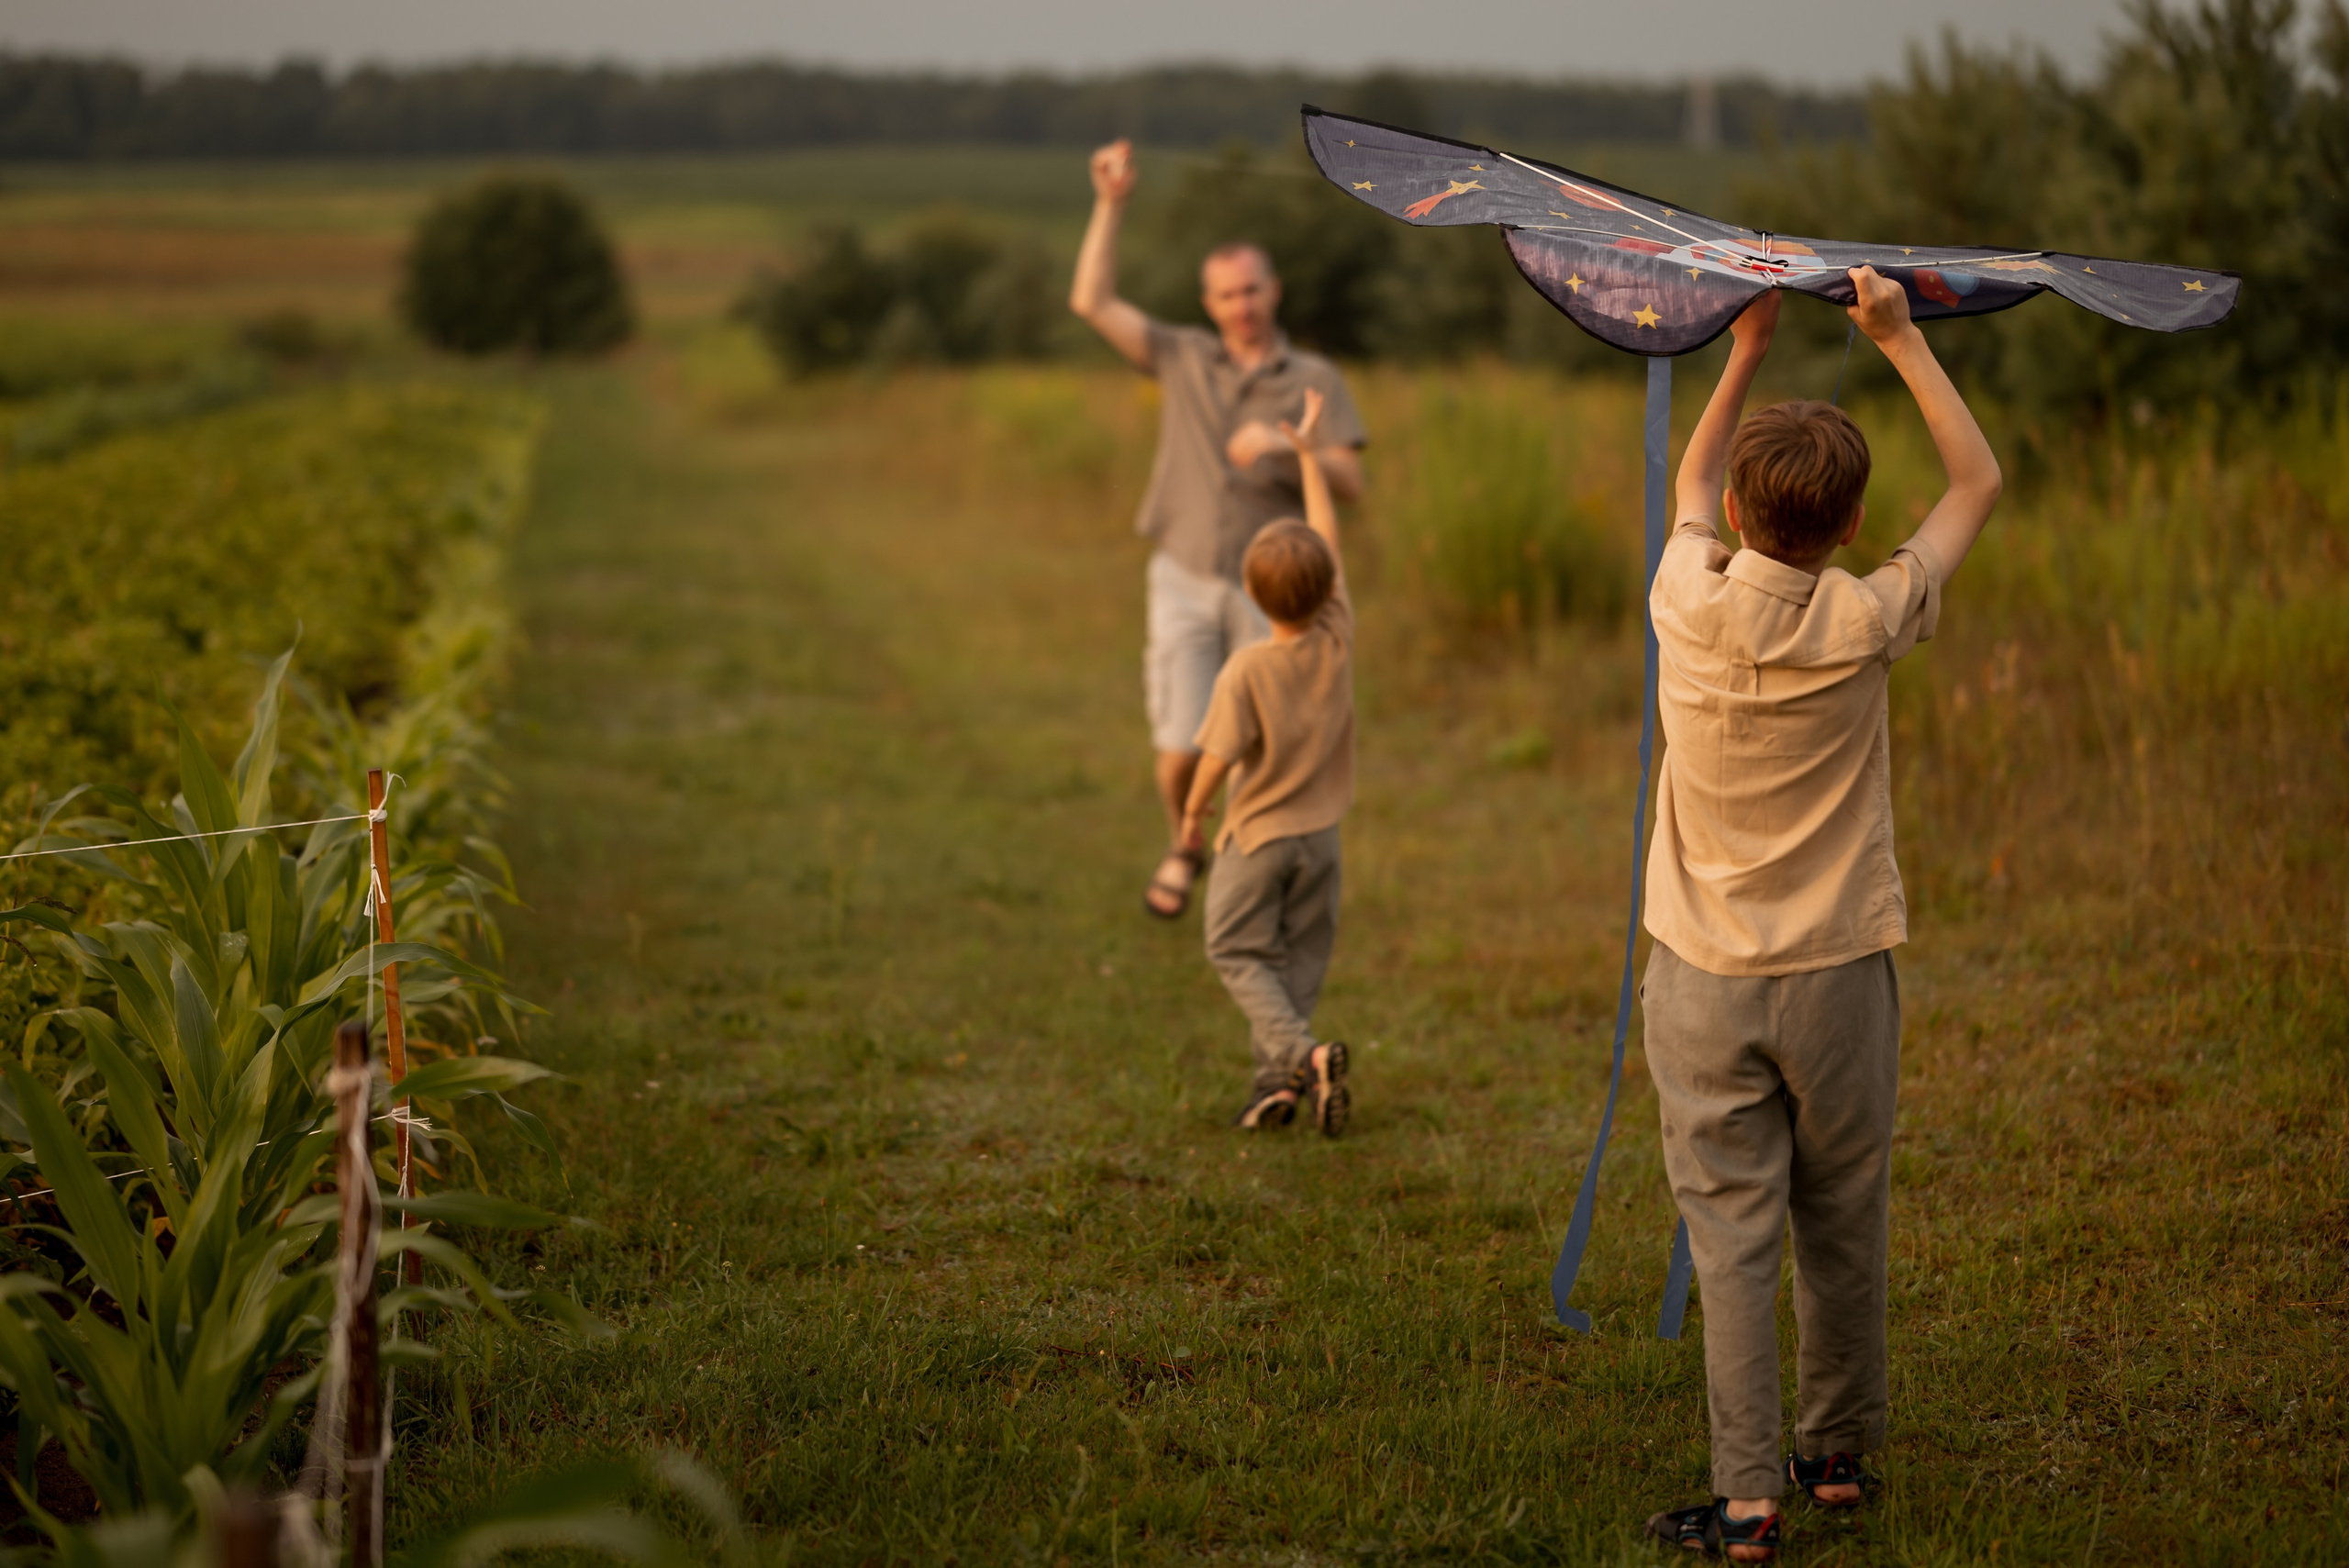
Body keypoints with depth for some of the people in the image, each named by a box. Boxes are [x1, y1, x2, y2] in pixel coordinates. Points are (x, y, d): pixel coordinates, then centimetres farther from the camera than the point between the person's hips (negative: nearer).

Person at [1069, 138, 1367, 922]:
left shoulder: (1316, 381, 0)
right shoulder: (1185, 358, 4)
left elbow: (1350, 483, -11)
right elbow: (1092, 303, -6)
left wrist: (1283, 446, -29)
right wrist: (1111, 204, -12)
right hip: (1185, 585, 1)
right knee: (1182, 750, -6)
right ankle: (1182, 850, 25)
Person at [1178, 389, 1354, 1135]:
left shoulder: (1247, 669, -23)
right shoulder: (1337, 639, -11)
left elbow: (1220, 756, -17)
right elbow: (1329, 541, 0)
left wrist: (1194, 812, 2)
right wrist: (1309, 456, 7)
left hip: (1257, 835, -4)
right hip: (1320, 831, 4)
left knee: (1237, 952, 8)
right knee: (1301, 957, 15)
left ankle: (1299, 1053, -13)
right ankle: (1278, 1075, 12)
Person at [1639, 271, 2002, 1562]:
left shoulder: (1690, 606, -8)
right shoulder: (1863, 624, -12)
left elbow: (1692, 483, 17)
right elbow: (1979, 483, 5)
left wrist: (1747, 349, 22)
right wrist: (1902, 342, 8)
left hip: (1703, 982, 0)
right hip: (1836, 974, 0)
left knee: (1730, 1235, 0)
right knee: (1843, 1230, 14)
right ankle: (1839, 1454, 29)